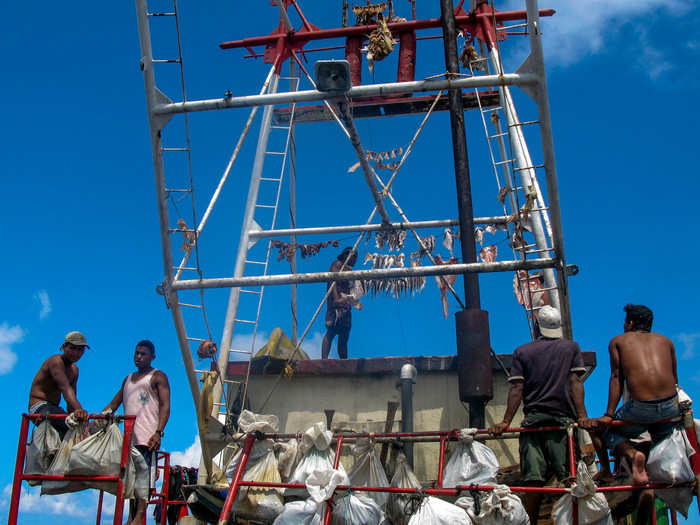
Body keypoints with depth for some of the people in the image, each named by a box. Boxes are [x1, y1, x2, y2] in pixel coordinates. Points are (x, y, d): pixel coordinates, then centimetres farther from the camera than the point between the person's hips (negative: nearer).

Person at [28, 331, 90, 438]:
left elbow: (71, 401, 11)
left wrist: (74, 414, -6)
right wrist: (78, 409, -45)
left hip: (54, 409, 9)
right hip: (40, 409, -9)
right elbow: (65, 388, -31)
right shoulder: (56, 361, -13)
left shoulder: (74, 370, 14)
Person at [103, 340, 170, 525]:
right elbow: (113, 405, 28)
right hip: (128, 434, 7)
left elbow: (165, 406, -5)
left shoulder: (157, 377, 6)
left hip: (146, 435, -7)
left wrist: (158, 432, -18)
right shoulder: (128, 379, 26)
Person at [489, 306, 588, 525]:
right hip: (562, 420, -1)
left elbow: (517, 388, 2)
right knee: (569, 478, -3)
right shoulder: (571, 347, 11)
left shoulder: (522, 352, 11)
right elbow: (575, 382, 0)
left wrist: (505, 422, -1)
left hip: (533, 420, 1)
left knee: (533, 481, -3)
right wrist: (582, 416, -7)